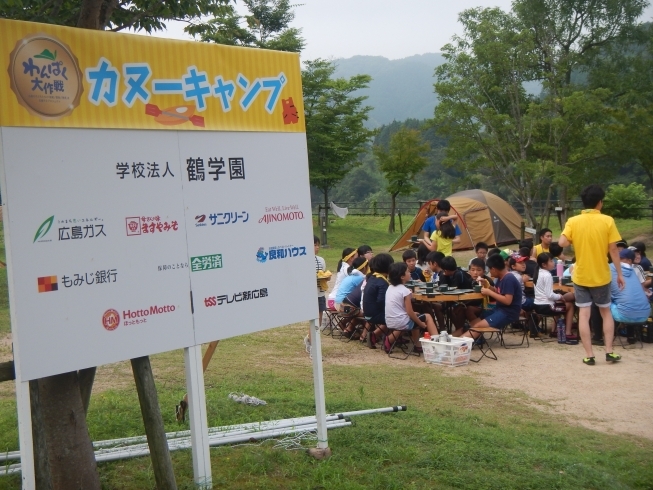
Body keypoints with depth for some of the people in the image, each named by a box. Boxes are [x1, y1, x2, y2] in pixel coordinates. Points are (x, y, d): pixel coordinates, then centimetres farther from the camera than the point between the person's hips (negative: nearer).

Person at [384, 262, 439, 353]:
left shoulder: (390, 288, 8)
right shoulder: (405, 291, -15)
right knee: (427, 317, 10)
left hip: (390, 322, 8)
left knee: (415, 316, 32)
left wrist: (413, 314, 19)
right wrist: (421, 324, -1)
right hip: (402, 323, -8)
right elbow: (410, 313, -15)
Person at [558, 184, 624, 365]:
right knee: (606, 312, 16)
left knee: (584, 314, 3)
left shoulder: (573, 221, -6)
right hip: (601, 276, 0)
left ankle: (589, 355, 2)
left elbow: (562, 243, -16)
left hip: (580, 276, 0)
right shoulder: (607, 221, -8)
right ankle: (609, 351, 13)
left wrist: (575, 240, 5)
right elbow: (613, 250, -7)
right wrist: (620, 273, 1)